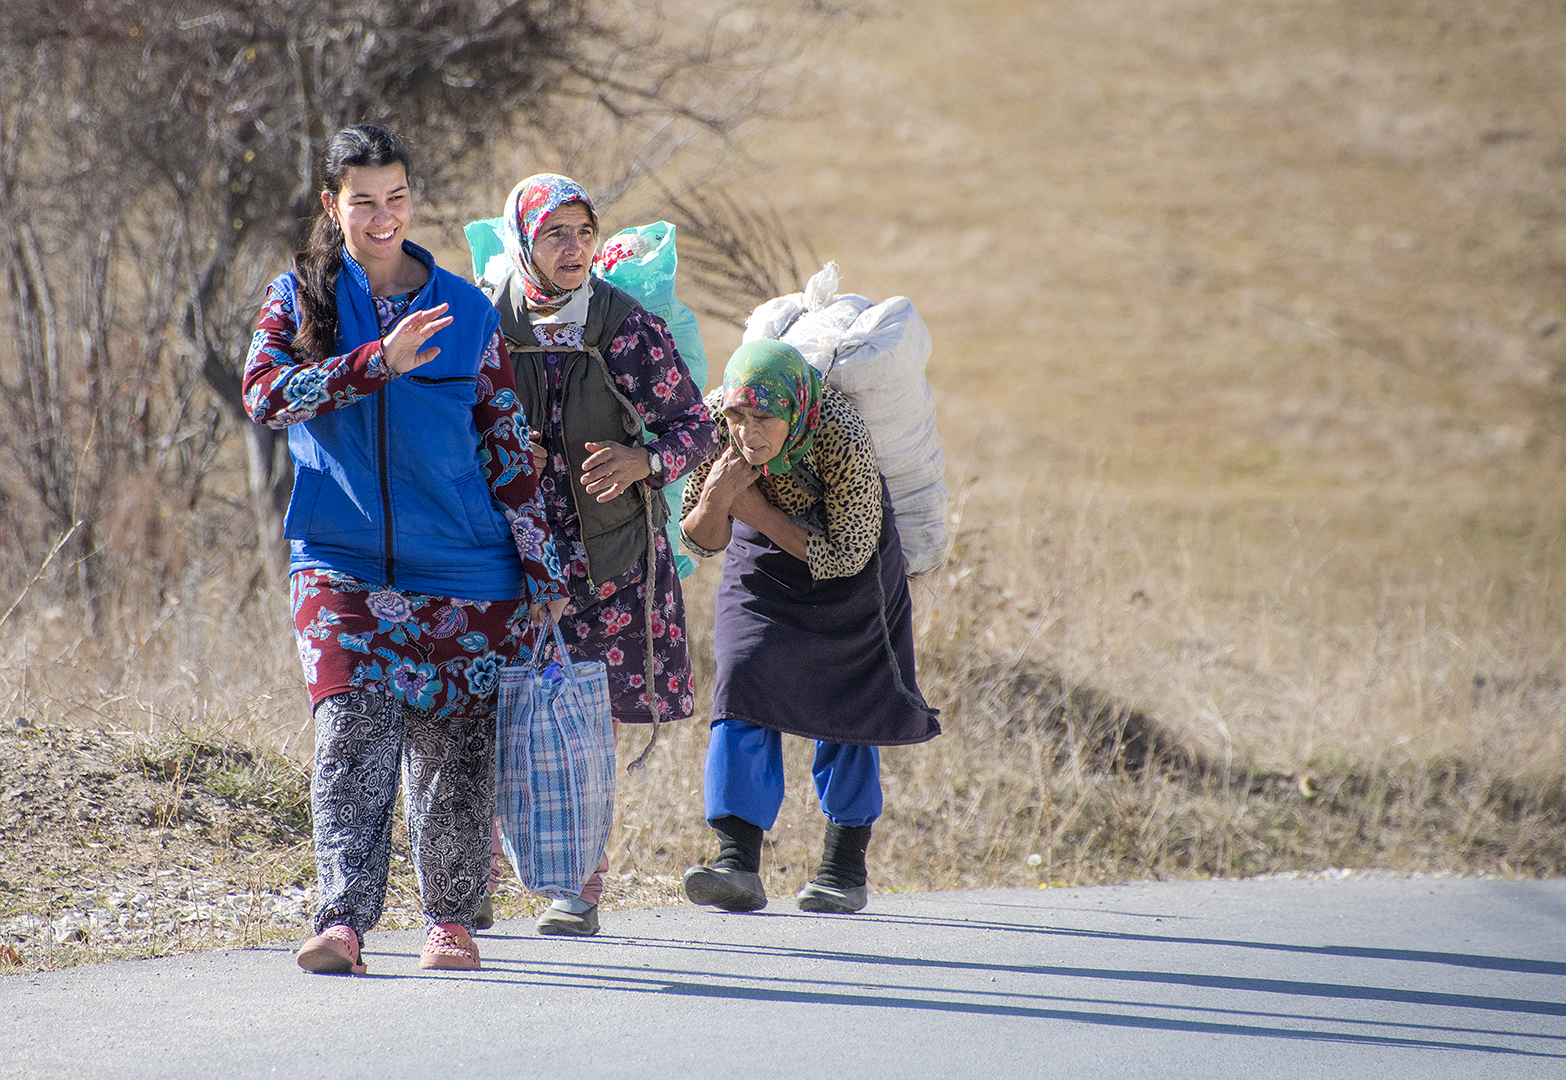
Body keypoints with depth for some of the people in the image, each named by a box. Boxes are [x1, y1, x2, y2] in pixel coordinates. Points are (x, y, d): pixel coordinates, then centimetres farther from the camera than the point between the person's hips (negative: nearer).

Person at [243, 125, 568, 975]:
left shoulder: (465, 312, 7)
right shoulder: (299, 297, 6)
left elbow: (507, 444, 9)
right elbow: (264, 393, -12)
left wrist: (542, 568, 7)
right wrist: (378, 362, -20)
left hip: (460, 565, 1)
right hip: (341, 562, -1)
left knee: (452, 744, 3)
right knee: (354, 731, -16)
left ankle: (450, 918, 17)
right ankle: (343, 920, -21)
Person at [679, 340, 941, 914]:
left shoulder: (842, 440, -36)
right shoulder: (715, 421, -26)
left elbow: (845, 555, -27)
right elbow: (700, 540, -13)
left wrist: (753, 507, -31)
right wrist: (716, 500, -36)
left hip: (846, 561, -2)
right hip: (761, 561, 2)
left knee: (845, 701, 0)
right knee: (743, 686, -13)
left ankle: (845, 867, 12)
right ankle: (739, 865, -19)